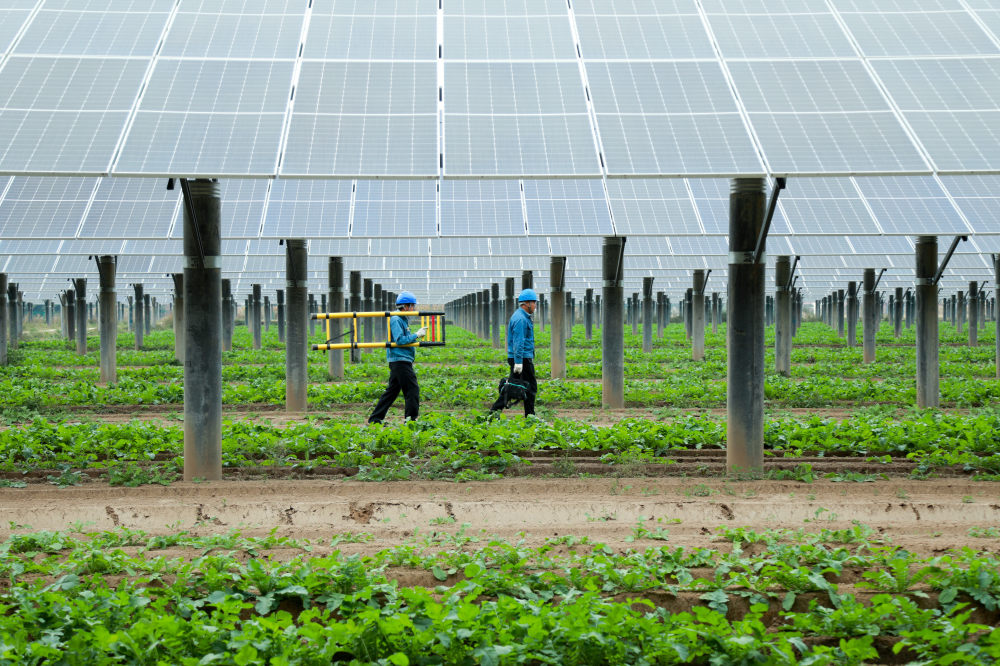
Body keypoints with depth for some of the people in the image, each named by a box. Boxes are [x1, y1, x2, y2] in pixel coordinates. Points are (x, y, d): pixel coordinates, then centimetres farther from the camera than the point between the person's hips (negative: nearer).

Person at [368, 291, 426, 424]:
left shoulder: (402, 320, 19)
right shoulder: (395, 320, -13)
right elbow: (400, 340, -20)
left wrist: (417, 335, 14)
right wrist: (416, 335, -15)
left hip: (400, 362, 10)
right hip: (400, 360, -10)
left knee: (392, 391, 11)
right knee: (412, 390, -8)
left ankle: (375, 419, 13)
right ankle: (411, 420, -3)